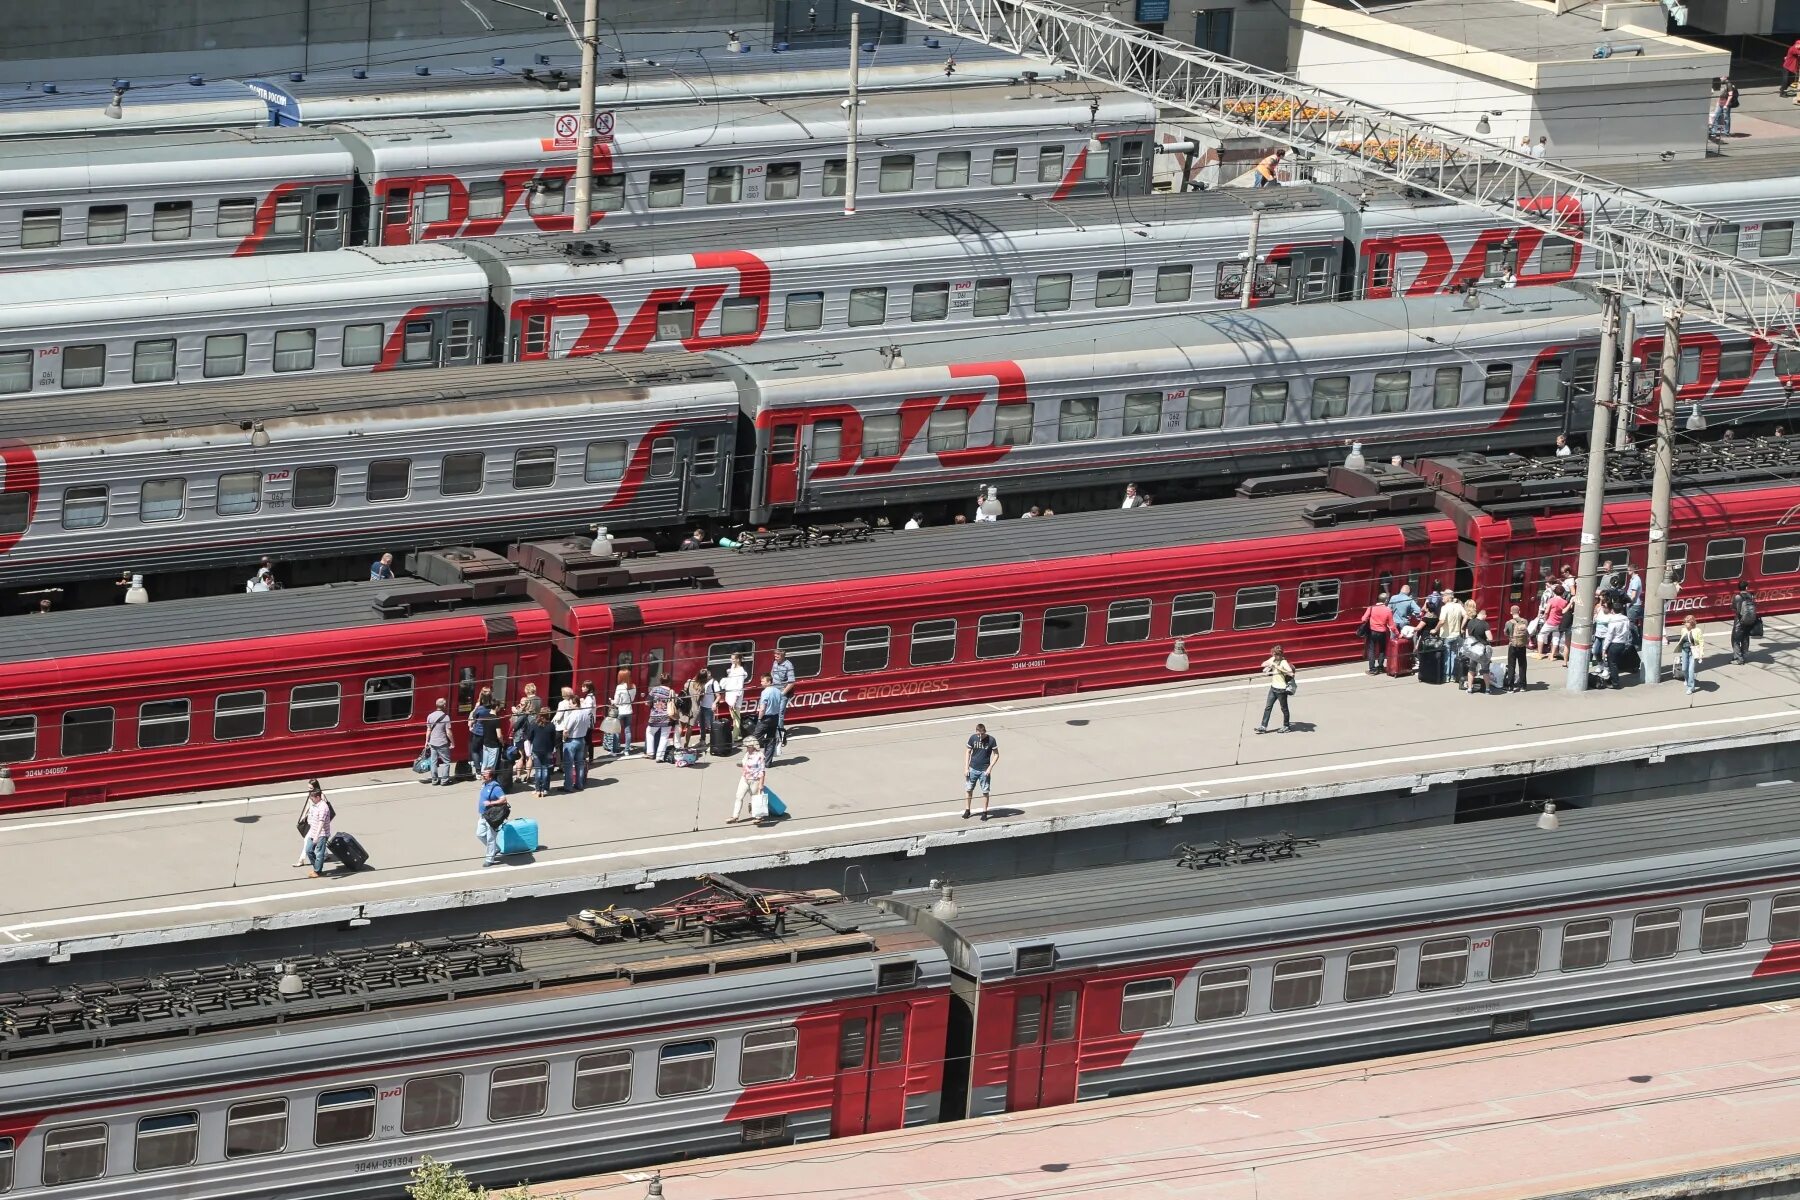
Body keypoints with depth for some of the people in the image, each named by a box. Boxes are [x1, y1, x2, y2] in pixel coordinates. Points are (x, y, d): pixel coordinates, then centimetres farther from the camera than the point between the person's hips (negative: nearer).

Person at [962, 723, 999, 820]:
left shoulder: (991, 740, -11)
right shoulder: (973, 738, -5)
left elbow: (996, 755, -4)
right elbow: (968, 752, 5)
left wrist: (990, 768, -13)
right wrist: (966, 768, -1)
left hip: (984, 770, -2)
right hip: (973, 768, 2)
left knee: (985, 792, 2)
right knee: (968, 789, 8)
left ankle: (984, 812, 15)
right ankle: (967, 810, 23)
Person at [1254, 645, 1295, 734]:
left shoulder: (1284, 663, -18)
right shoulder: (1273, 659, 4)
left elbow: (1290, 673, -32)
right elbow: (1263, 664, 16)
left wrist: (1277, 667, -33)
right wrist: (1268, 664, -7)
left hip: (1281, 689, -7)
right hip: (1273, 687, 7)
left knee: (1284, 708, 8)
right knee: (1268, 707, 7)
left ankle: (1286, 726, 24)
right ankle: (1263, 727, 11)